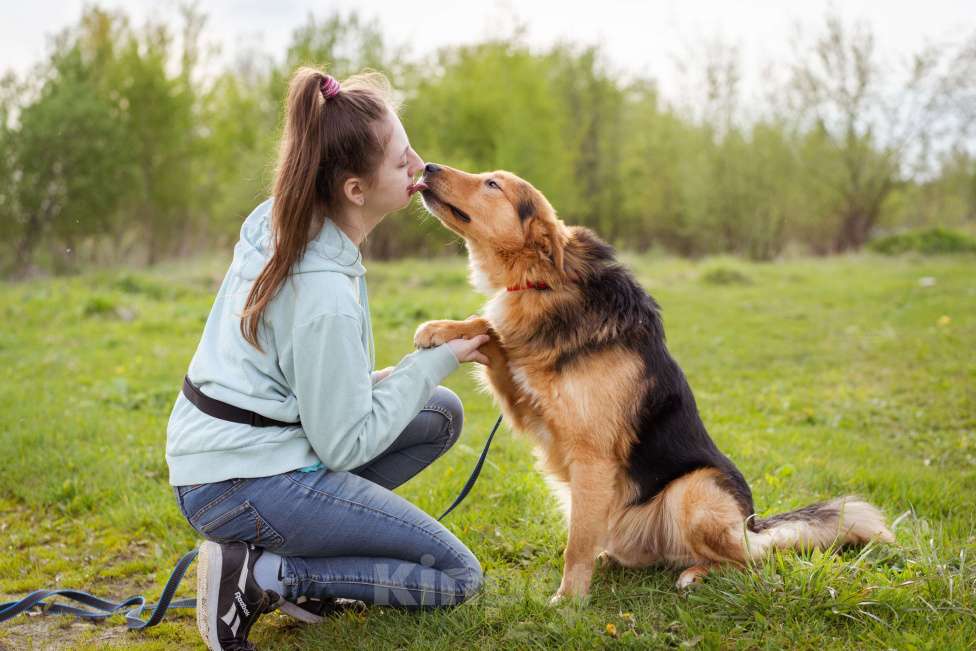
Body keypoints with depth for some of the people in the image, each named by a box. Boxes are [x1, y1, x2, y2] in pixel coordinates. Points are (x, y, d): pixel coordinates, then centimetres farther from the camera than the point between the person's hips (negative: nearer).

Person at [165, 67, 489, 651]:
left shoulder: (276, 220, -2)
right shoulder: (324, 294, -27)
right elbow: (346, 446, -18)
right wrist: (438, 360, -12)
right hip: (244, 487, -9)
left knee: (443, 412, 12)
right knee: (458, 577, -3)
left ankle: (296, 544, 8)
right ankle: (261, 576, -7)